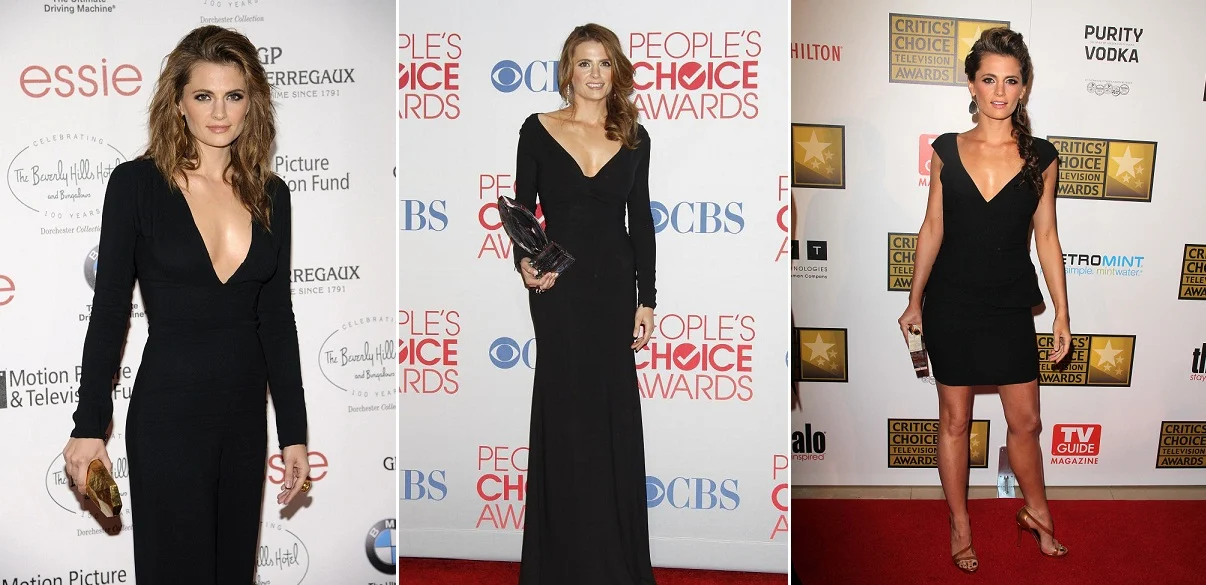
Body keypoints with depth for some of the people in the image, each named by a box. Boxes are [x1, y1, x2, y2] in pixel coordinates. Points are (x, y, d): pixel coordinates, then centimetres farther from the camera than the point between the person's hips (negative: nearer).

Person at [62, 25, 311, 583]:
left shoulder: (270, 193, 3)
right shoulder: (137, 183, -7)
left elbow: (276, 318, 6)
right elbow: (109, 311, -5)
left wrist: (293, 433, 6)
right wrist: (89, 427, -6)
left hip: (245, 414, 4)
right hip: (167, 415, -4)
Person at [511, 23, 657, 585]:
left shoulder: (634, 137, 6)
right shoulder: (539, 130, 0)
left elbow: (640, 221, 8)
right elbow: (521, 210, 1)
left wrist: (646, 299, 4)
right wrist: (525, 264, -18)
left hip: (615, 285, 2)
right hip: (560, 287, -2)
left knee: (616, 411, 7)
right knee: (565, 411, 3)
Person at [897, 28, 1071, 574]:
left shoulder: (1041, 157, -3)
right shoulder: (946, 151, -3)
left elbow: (1046, 237, 2)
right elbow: (932, 229, 3)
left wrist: (1062, 313, 3)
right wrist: (914, 301, 5)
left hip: (1010, 308, 0)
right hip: (950, 305, 0)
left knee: (1026, 421, 10)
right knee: (954, 419, 11)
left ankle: (1037, 513, 35)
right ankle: (960, 525, 28)